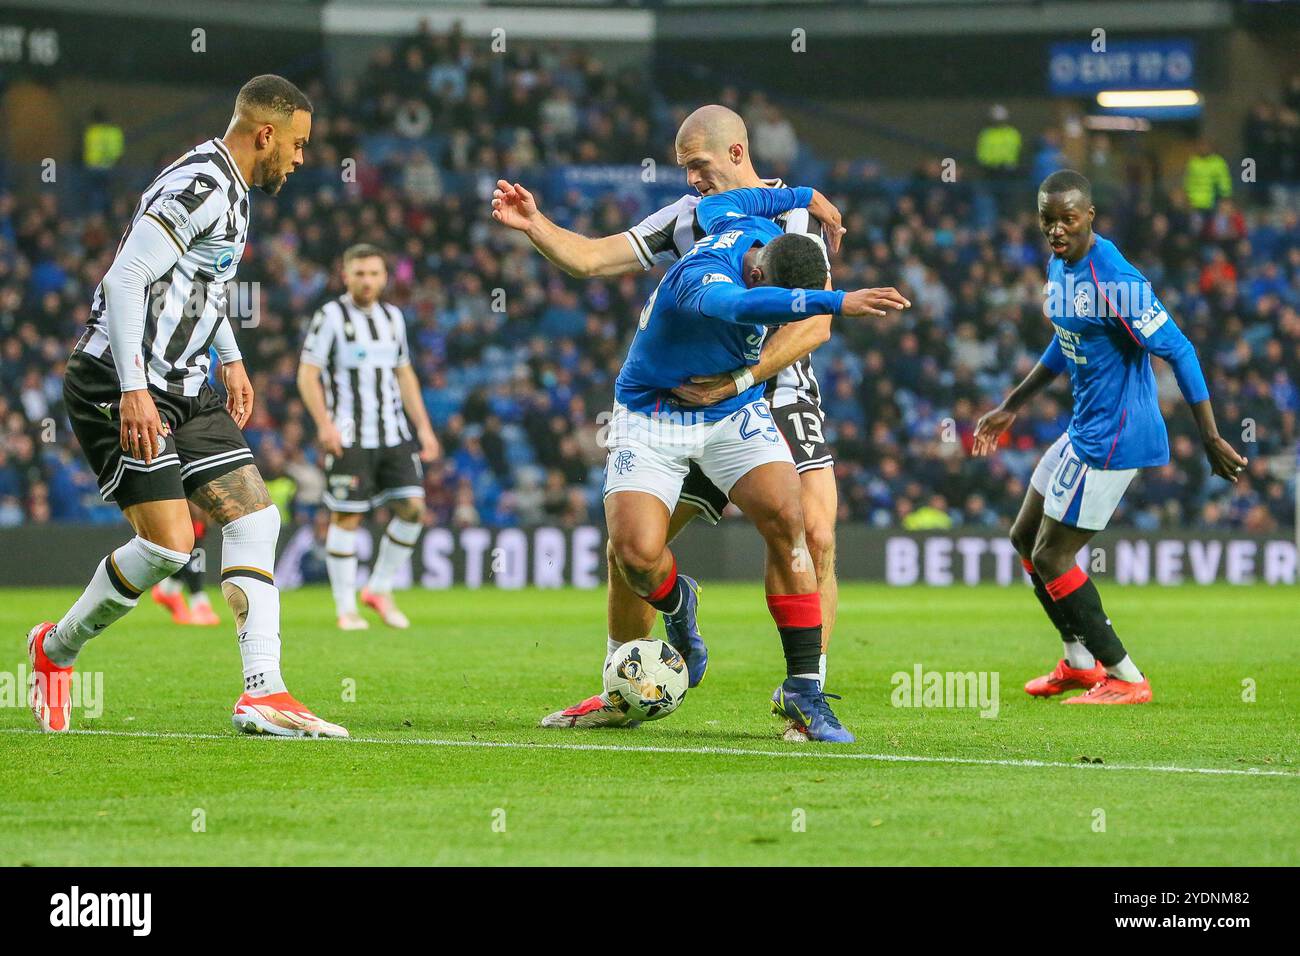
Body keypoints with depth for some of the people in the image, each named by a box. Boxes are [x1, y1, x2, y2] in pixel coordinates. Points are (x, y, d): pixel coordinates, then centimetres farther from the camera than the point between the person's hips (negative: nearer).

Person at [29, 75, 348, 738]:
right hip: (120, 389, -10)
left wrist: (230, 358, 34)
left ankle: (262, 694, -7)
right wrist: (133, 391, -30)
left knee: (255, 518, -1)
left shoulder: (229, 191, 16)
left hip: (181, 389, 10)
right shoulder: (199, 186, -16)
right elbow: (125, 279, -24)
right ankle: (55, 650, 7)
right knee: (168, 541, -16)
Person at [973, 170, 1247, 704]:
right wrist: (1011, 408, 29)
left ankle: (1126, 679, 3)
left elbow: (1177, 351, -22)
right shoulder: (1060, 266, 7)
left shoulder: (1113, 280, -23)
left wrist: (1212, 441, -22)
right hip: (1083, 432, 10)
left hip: (1111, 440, -10)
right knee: (1025, 539, 19)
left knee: (1051, 559, -6)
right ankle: (1079, 662, 32)